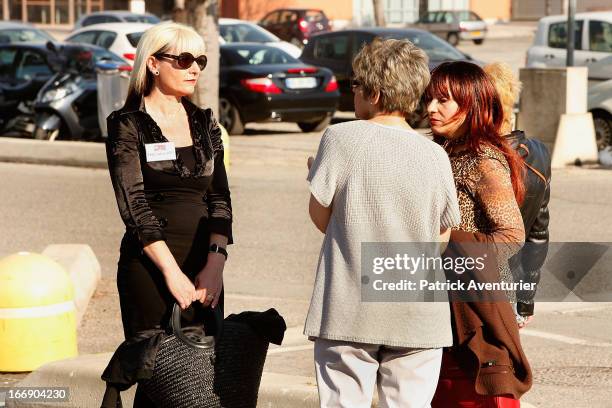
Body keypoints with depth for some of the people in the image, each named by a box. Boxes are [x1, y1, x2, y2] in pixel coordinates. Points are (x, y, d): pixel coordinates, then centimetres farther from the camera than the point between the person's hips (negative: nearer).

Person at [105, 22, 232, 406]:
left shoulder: (204, 122, 12)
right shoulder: (128, 125, -3)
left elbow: (219, 197, 6)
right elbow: (134, 205, -10)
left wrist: (215, 262, -9)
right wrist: (171, 271, -16)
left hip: (204, 264, 5)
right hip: (150, 264, -5)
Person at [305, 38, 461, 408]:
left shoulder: (340, 138, -7)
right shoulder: (434, 155, 0)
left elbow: (321, 216, -2)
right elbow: (442, 237, 7)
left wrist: (315, 173, 18)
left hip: (349, 310, -2)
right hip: (417, 318, 2)